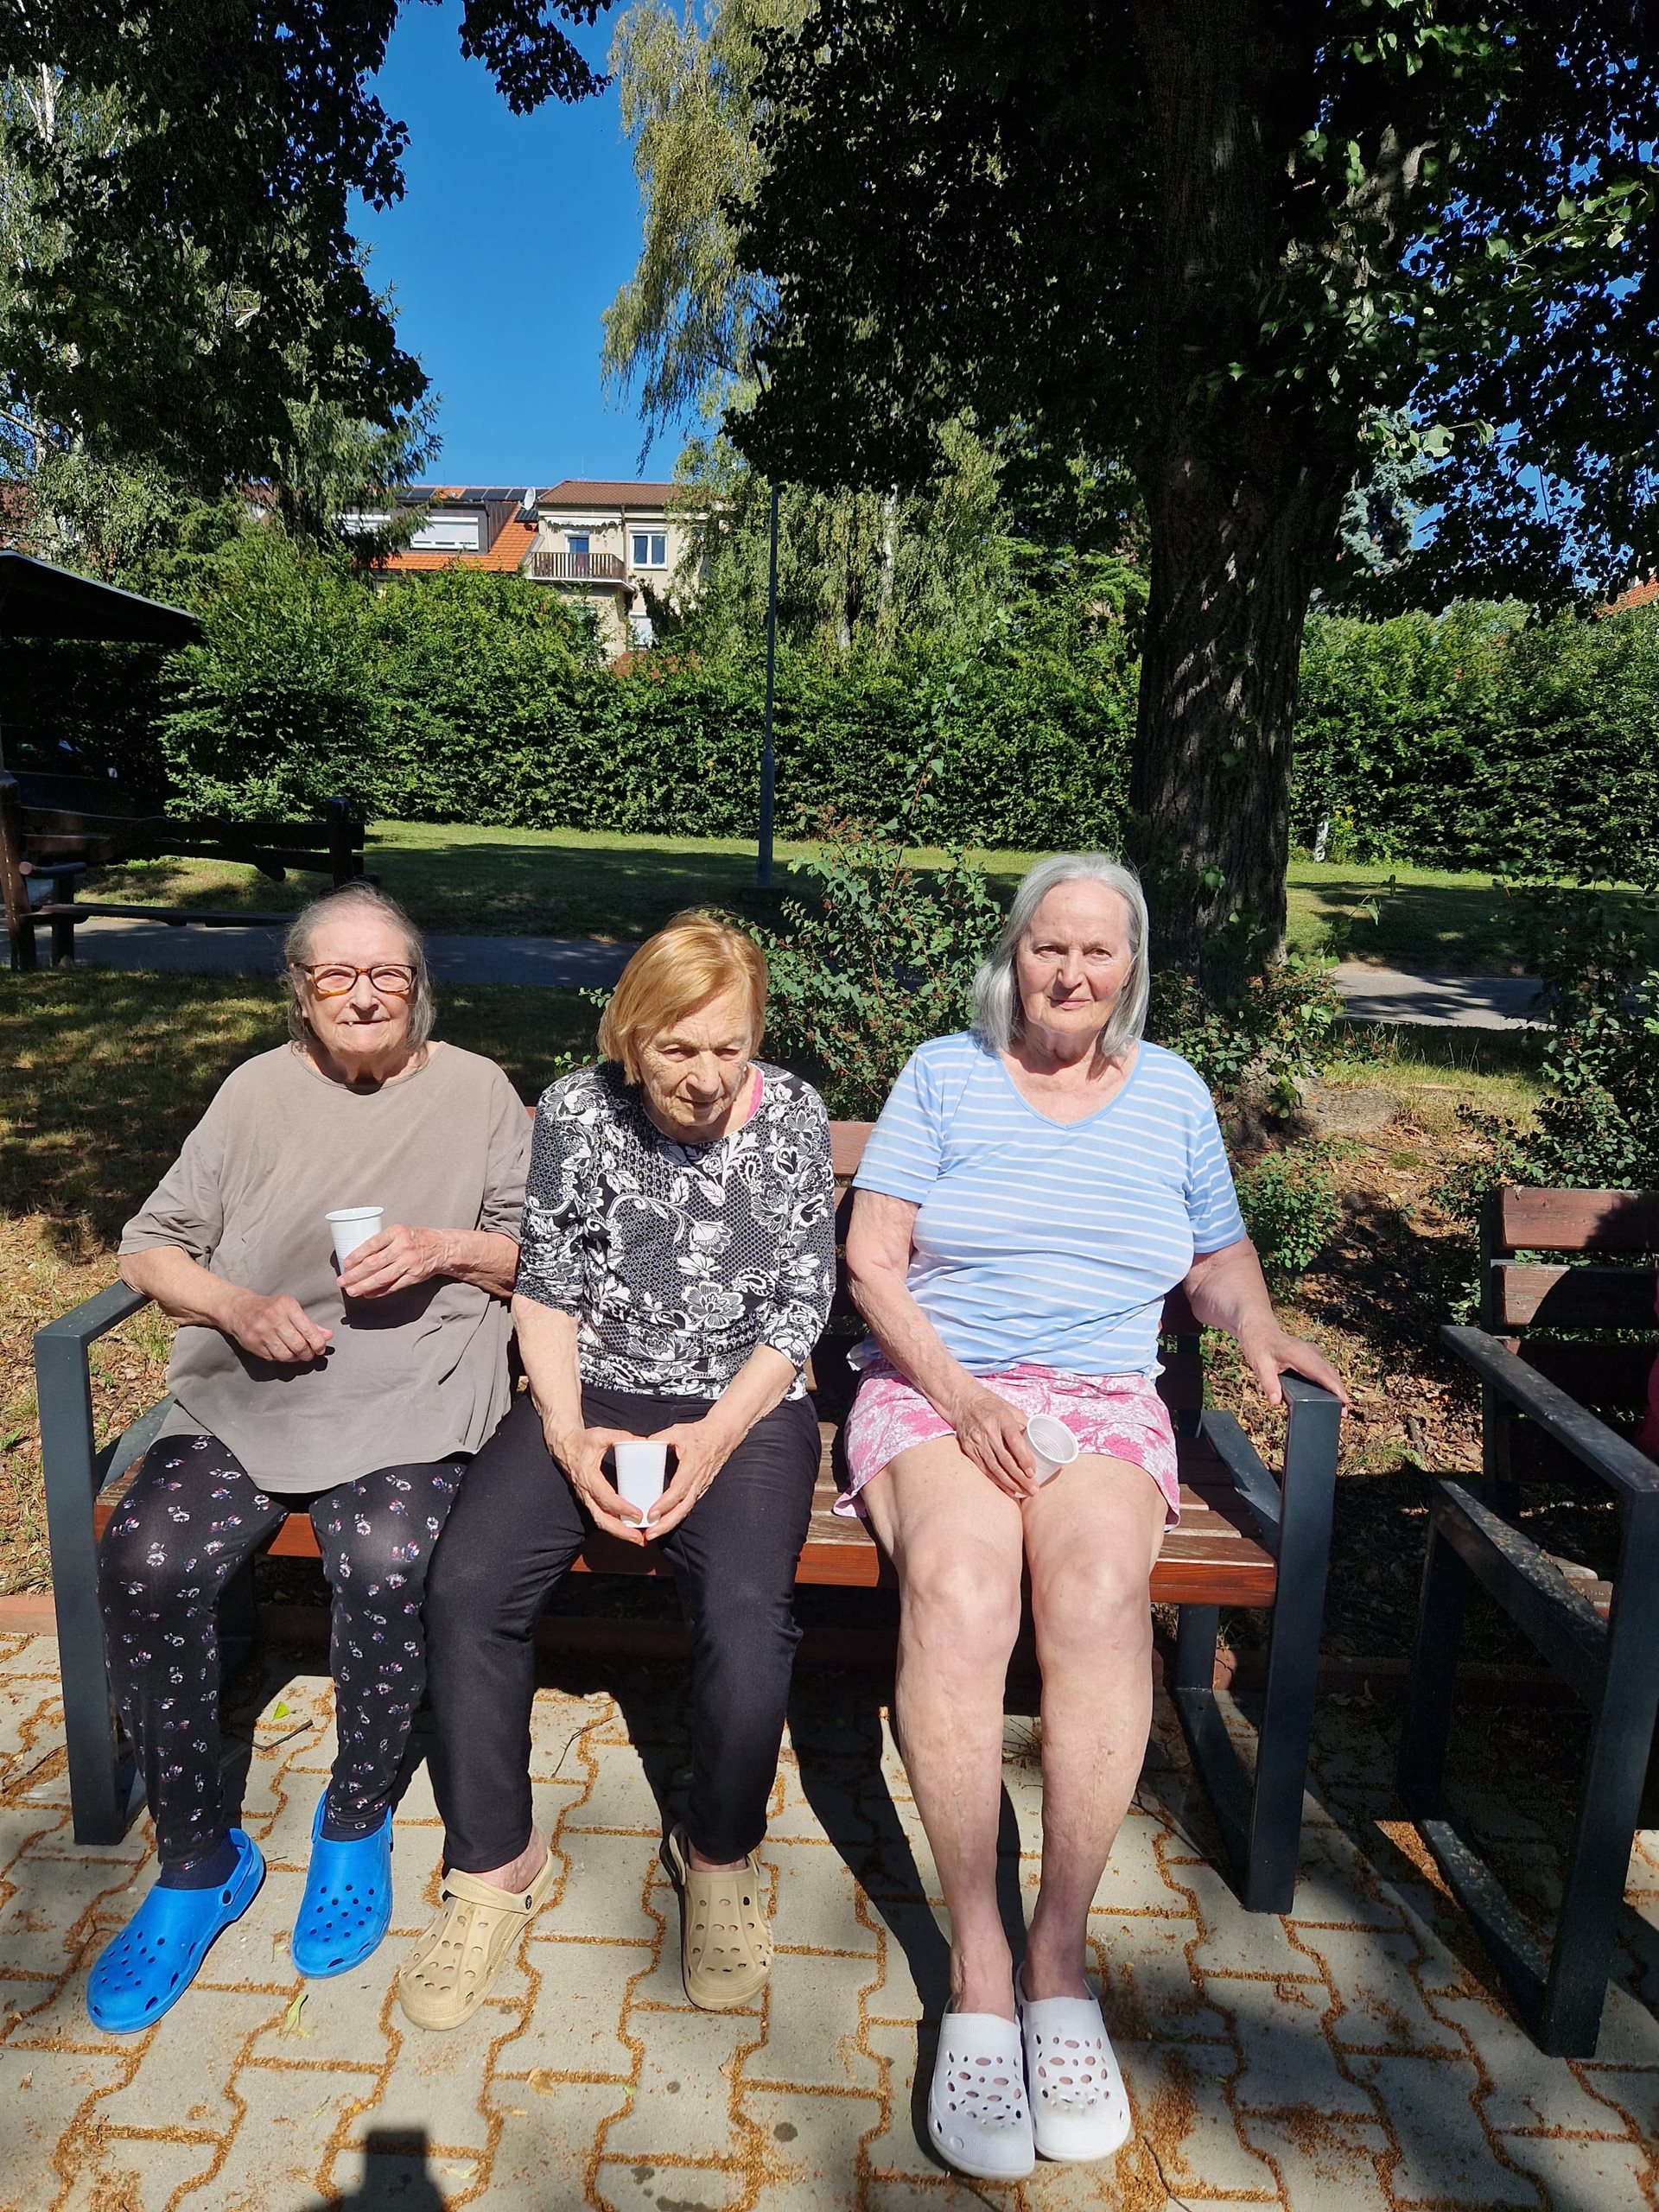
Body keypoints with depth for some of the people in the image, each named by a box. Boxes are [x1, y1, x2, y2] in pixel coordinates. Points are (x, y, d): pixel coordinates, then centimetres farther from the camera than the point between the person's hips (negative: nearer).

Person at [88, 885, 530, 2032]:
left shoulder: (476, 1090, 9)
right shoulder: (258, 1090, 13)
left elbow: (541, 1252, 8)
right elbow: (151, 1247, 11)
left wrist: (444, 1250, -10)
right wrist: (238, 1304, -8)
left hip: (409, 1402, -2)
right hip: (242, 1397, 3)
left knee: (388, 1567, -30)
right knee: (144, 1563, -22)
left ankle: (356, 1823, 1)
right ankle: (198, 1861, 1)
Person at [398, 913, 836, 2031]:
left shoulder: (794, 1116, -5)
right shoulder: (575, 1111, -3)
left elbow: (800, 1307, -4)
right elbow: (546, 1290, 1)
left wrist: (714, 1437, -16)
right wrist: (569, 1433, -13)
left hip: (743, 1405, -1)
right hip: (591, 1395, 2)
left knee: (748, 1611, -26)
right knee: (469, 1581, -21)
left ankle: (720, 1856, 5)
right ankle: (496, 1860, 3)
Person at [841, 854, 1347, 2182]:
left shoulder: (1172, 1093, 15)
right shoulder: (943, 1075, 7)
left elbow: (1218, 1253, 26)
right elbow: (872, 1258, -1)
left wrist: (1258, 1329, 4)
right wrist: (954, 1390, -14)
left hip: (1103, 1398, 2)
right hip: (937, 1389, -1)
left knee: (1100, 1588, -31)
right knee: (960, 1590, -32)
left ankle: (1060, 1956, -18)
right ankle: (980, 1967, -20)